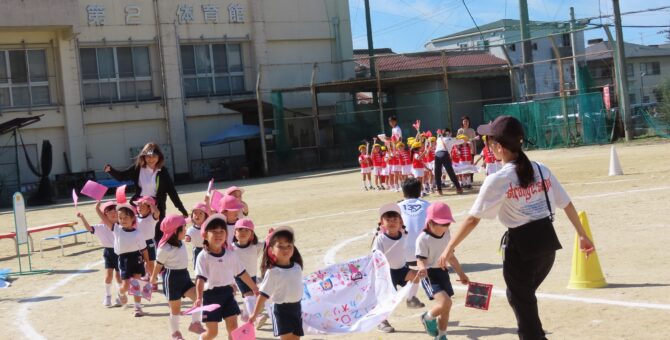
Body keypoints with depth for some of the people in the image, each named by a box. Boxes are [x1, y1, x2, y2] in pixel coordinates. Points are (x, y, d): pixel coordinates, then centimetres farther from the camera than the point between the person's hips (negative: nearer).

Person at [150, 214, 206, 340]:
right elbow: (158, 264, -6)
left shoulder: (180, 243, 3)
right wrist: (153, 277, 4)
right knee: (175, 307, 5)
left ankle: (195, 323, 4)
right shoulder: (165, 249, -20)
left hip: (184, 275, 7)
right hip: (172, 278, -7)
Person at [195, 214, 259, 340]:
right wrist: (199, 298, -33)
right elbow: (200, 278, -20)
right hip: (211, 295, -4)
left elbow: (242, 273, 12)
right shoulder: (203, 256, -12)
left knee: (233, 327, 0)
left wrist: (255, 288, 18)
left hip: (227, 293, 4)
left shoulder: (230, 254, 2)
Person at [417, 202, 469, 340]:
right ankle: (428, 318, 6)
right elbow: (421, 260, -22)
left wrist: (461, 273, 25)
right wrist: (422, 268, -46)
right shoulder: (423, 239, -17)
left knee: (446, 307, 10)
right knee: (445, 302, -24)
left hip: (442, 272, 8)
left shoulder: (446, 235, 5)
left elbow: (450, 256, 18)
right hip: (429, 274, -8)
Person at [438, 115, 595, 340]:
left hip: (521, 246, -6)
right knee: (523, 296, 25)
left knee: (521, 301, 10)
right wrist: (582, 235, 18)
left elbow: (473, 220, -12)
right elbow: (567, 204, 7)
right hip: (547, 241, 6)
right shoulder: (541, 170, 3)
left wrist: (449, 248, -5)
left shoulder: (497, 180, -12)